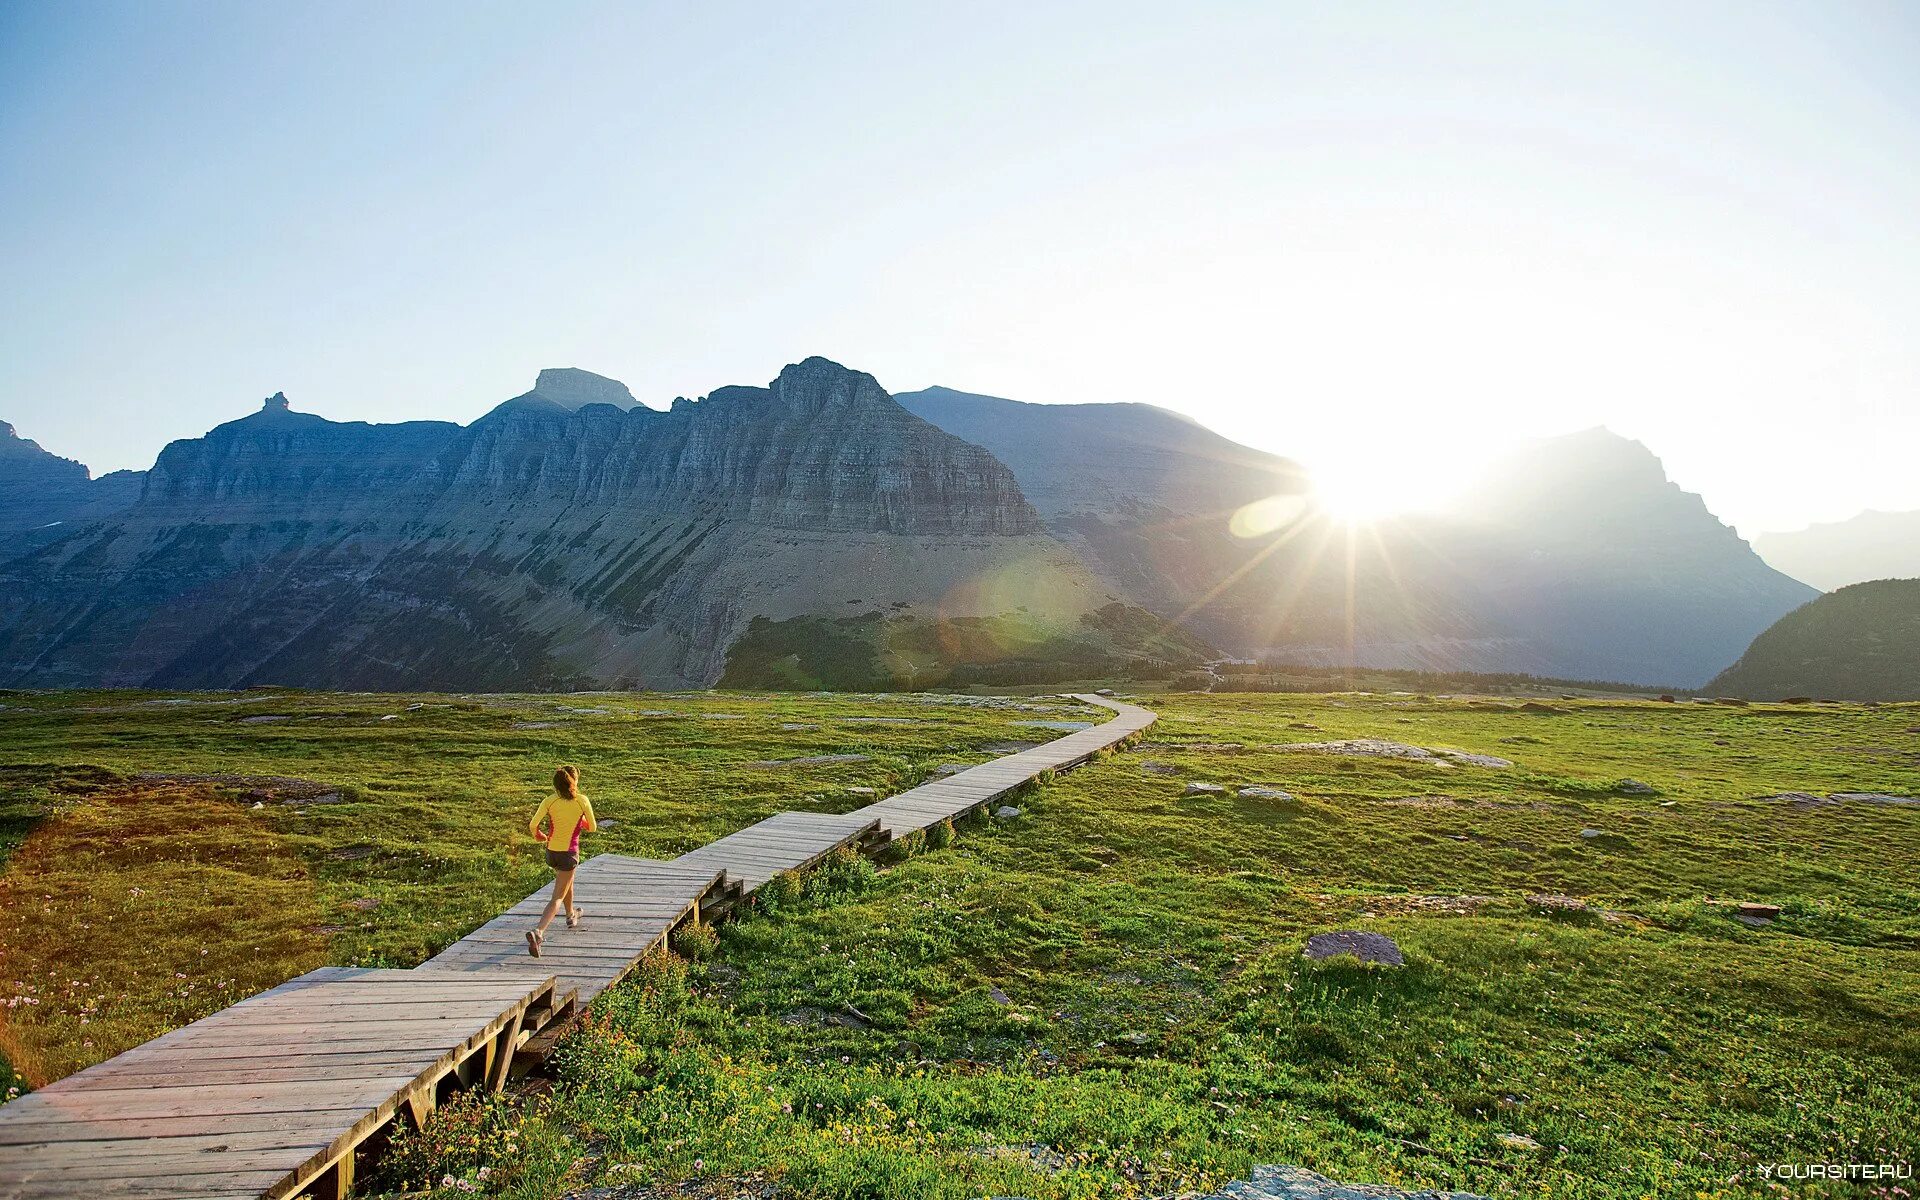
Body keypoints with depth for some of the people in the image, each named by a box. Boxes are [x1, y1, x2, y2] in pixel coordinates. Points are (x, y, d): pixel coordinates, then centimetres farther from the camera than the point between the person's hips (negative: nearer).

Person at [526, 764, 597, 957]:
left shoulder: (549, 801, -9)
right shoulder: (582, 801, -14)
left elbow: (533, 825, -14)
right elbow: (592, 828, -4)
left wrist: (538, 836, 7)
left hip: (551, 851, 4)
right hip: (569, 852, -4)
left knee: (566, 881, 32)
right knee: (557, 897, 0)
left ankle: (571, 916, 52)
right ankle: (538, 932, -20)